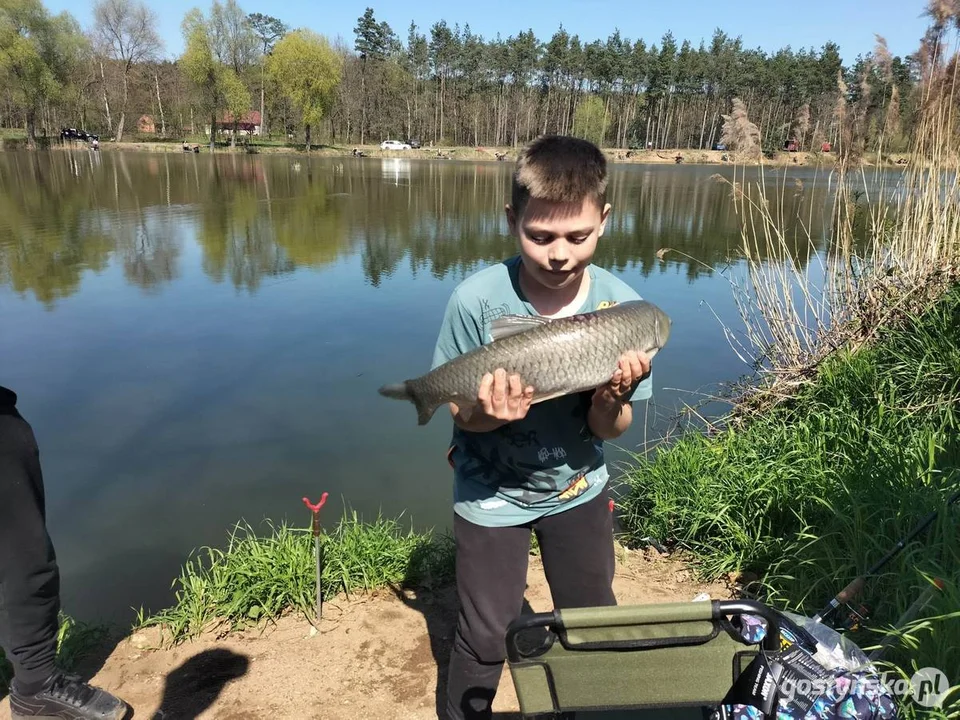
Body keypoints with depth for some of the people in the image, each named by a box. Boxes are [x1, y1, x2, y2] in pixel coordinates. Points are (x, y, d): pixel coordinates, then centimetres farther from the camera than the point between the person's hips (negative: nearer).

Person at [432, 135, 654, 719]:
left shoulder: (621, 306, -19)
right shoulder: (478, 300, -25)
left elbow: (610, 430, -12)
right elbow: (460, 412, -13)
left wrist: (612, 399, -34)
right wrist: (486, 413, -36)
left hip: (578, 488, 3)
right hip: (490, 493, -2)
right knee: (486, 635, 10)